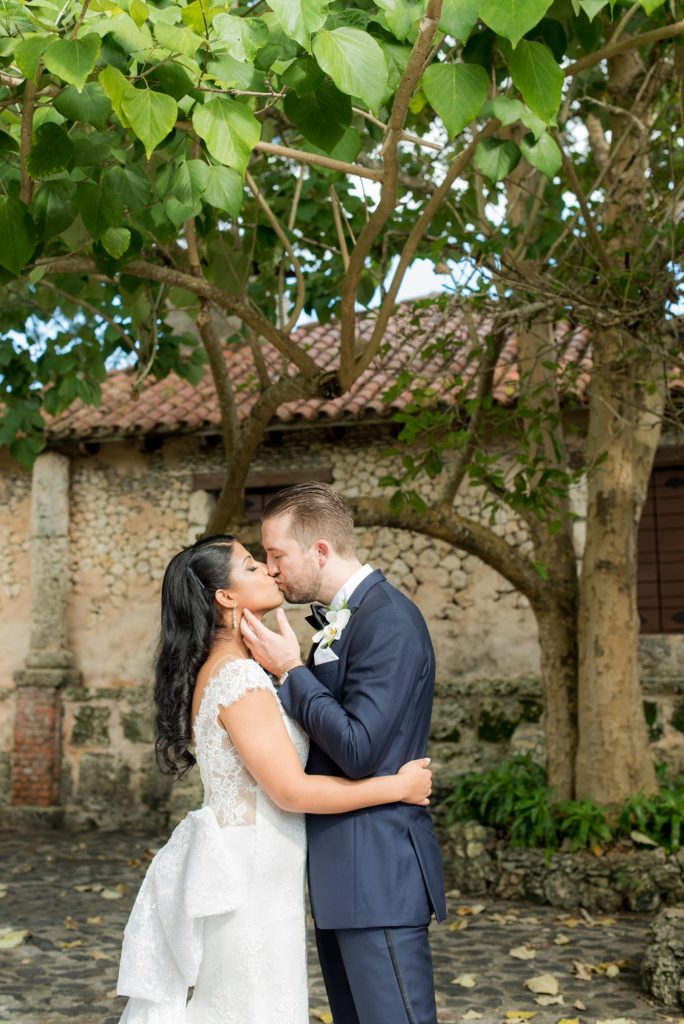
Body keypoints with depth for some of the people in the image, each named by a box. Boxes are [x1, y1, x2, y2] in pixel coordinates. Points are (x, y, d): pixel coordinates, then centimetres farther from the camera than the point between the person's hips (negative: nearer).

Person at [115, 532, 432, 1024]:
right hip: (249, 878, -9)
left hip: (234, 868, 9)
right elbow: (291, 791, -22)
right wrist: (400, 786, -14)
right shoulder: (239, 677, -21)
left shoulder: (219, 668, 9)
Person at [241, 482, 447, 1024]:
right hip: (341, 874, 10)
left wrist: (290, 671, -16)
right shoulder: (337, 622, 12)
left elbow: (359, 751, -24)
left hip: (378, 875, -10)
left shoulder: (389, 619, -17)